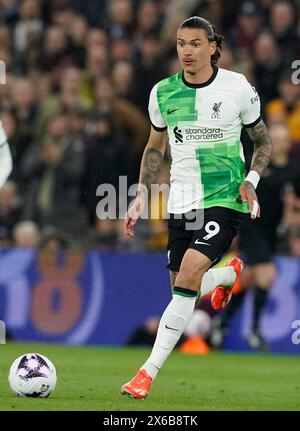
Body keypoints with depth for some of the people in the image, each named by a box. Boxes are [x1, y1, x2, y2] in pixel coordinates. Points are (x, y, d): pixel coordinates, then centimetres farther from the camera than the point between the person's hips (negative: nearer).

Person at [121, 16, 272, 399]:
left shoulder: (238, 88, -5)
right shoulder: (163, 92, 2)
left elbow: (263, 141, 8)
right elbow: (155, 147, 18)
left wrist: (251, 181, -8)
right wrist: (141, 196, 9)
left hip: (225, 199, -4)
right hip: (181, 202, 4)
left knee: (188, 276, -22)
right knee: (182, 289, 8)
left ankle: (149, 371, -18)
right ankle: (229, 273, 44)